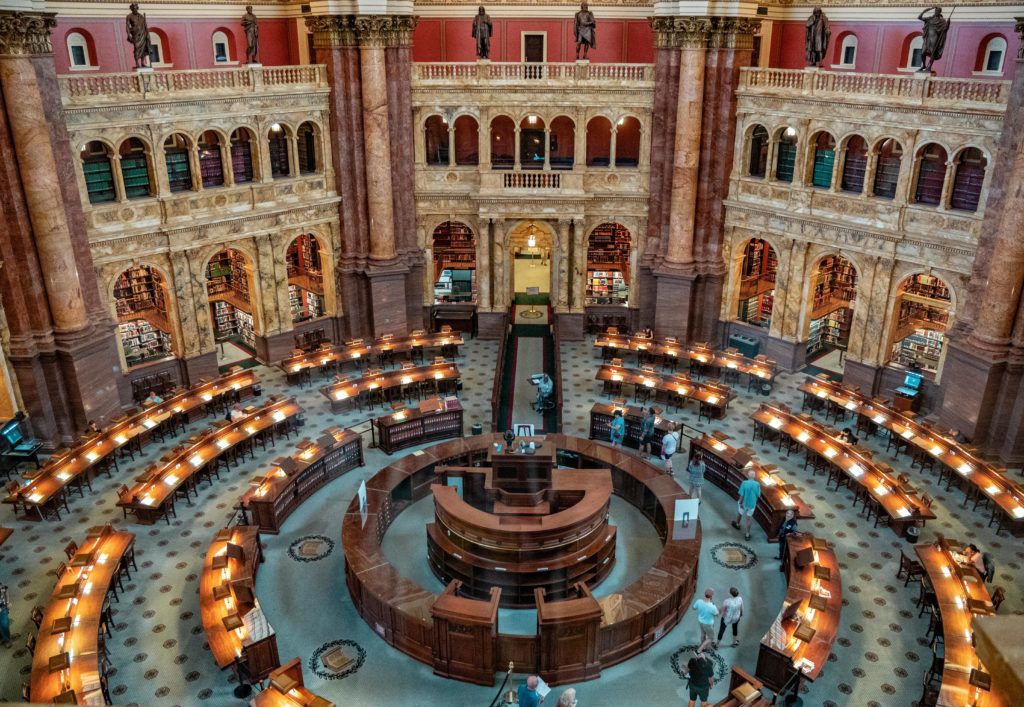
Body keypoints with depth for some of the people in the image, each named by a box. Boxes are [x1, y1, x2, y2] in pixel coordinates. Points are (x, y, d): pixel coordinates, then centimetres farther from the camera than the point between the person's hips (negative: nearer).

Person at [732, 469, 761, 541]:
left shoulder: (744, 483, -25)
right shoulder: (757, 484, -17)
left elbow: (741, 495, -21)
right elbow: (758, 495, -6)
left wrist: (740, 503, -7)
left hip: (744, 503, -2)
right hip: (752, 504, 2)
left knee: (739, 512, 29)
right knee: (749, 517, 17)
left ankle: (737, 524, 53)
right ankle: (747, 534, 23)